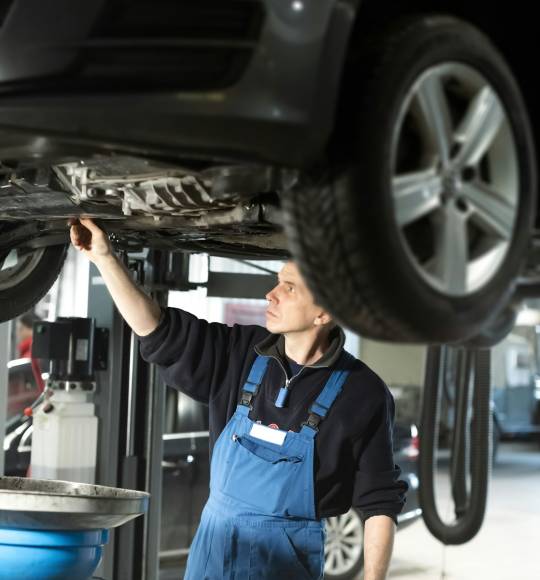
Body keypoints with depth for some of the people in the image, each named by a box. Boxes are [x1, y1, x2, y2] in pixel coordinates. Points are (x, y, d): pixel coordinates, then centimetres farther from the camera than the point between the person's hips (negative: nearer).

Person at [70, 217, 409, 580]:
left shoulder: (361, 394, -10)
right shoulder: (244, 354, 2)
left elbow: (380, 502, -7)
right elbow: (157, 332, 1)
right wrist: (104, 257, -5)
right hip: (213, 541, 4)